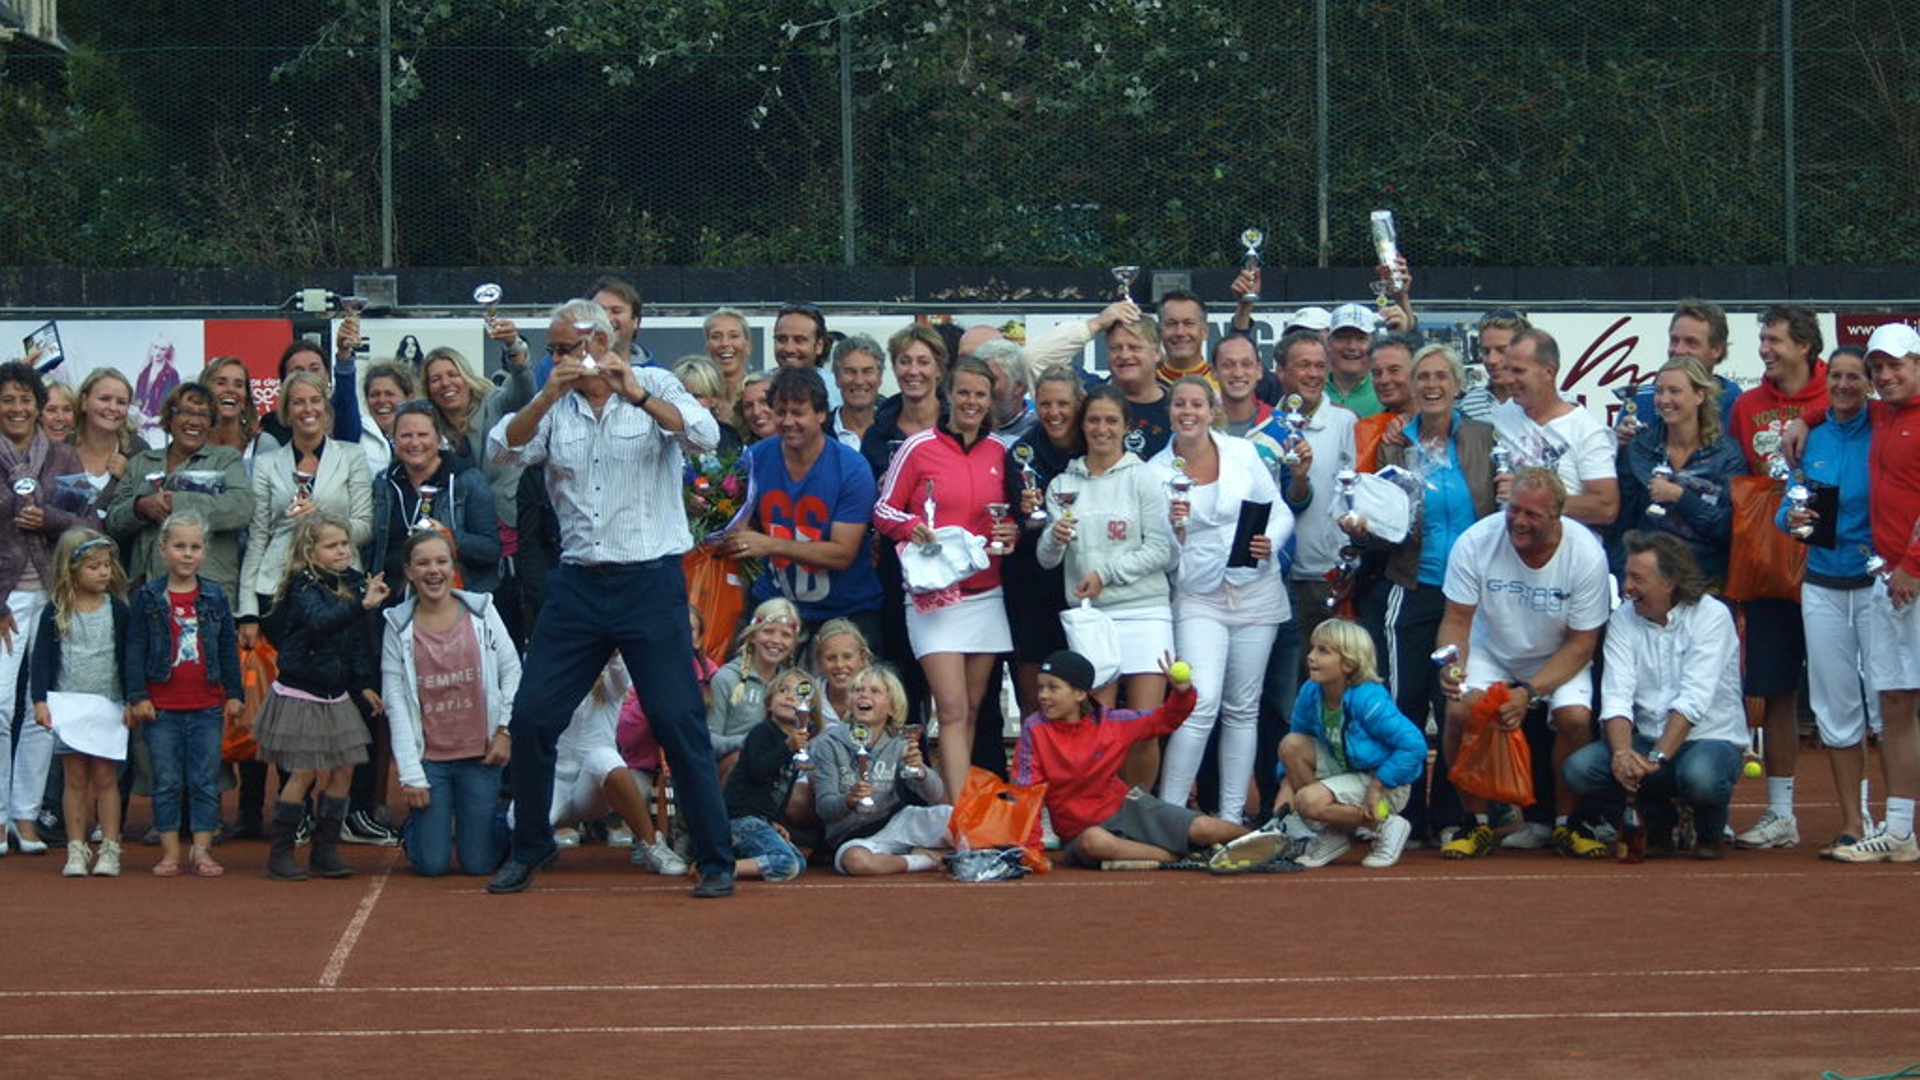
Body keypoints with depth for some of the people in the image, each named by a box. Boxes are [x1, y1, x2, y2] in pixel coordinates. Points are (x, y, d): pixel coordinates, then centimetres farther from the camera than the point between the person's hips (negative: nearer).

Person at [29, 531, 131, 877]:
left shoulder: (117, 610, 2)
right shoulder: (55, 613, 0)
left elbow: (127, 657, 5)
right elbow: (42, 659, 0)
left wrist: (132, 701, 0)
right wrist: (40, 701, -8)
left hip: (109, 705, 0)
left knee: (105, 777, 1)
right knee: (75, 778, 4)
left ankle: (109, 849, 5)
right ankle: (76, 850, 8)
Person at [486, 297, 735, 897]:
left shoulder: (655, 388, 2)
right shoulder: (554, 407, 10)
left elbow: (705, 436, -15)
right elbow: (504, 450, -5)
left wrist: (635, 394, -26)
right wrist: (549, 394, -18)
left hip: (650, 582, -4)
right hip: (577, 583, 4)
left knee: (678, 722, -5)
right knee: (531, 717, 2)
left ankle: (716, 860, 3)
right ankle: (529, 849, 18)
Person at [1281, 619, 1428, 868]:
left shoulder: (1367, 700, -27)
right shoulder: (1310, 693, -8)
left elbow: (1414, 745, -27)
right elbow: (1297, 736, 7)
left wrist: (1376, 788, -23)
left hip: (1385, 784, -7)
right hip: (1343, 770, 7)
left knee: (1308, 802, -27)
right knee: (1291, 744, -14)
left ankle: (1386, 825, -4)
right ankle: (1330, 833, 0)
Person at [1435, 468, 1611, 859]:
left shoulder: (1586, 554, -23)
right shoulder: (1475, 543, -22)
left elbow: (1581, 643, -16)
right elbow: (1457, 620, -14)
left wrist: (1529, 692, -27)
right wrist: (1451, 665, -36)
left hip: (1559, 659, -1)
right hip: (1491, 652, 1)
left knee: (1576, 718, -28)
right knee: (1460, 712, -27)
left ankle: (1565, 823, -3)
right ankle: (1478, 823, -6)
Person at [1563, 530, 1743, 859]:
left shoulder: (1711, 616, -10)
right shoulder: (1623, 619, 3)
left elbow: (1693, 700, -21)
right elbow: (1616, 696, -9)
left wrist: (1656, 758, -31)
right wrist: (1622, 753, -29)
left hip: (1710, 738, -4)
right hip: (1646, 740, 4)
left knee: (1700, 776, -39)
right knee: (1578, 767, -21)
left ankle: (1710, 833, 0)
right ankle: (1657, 828, 6)